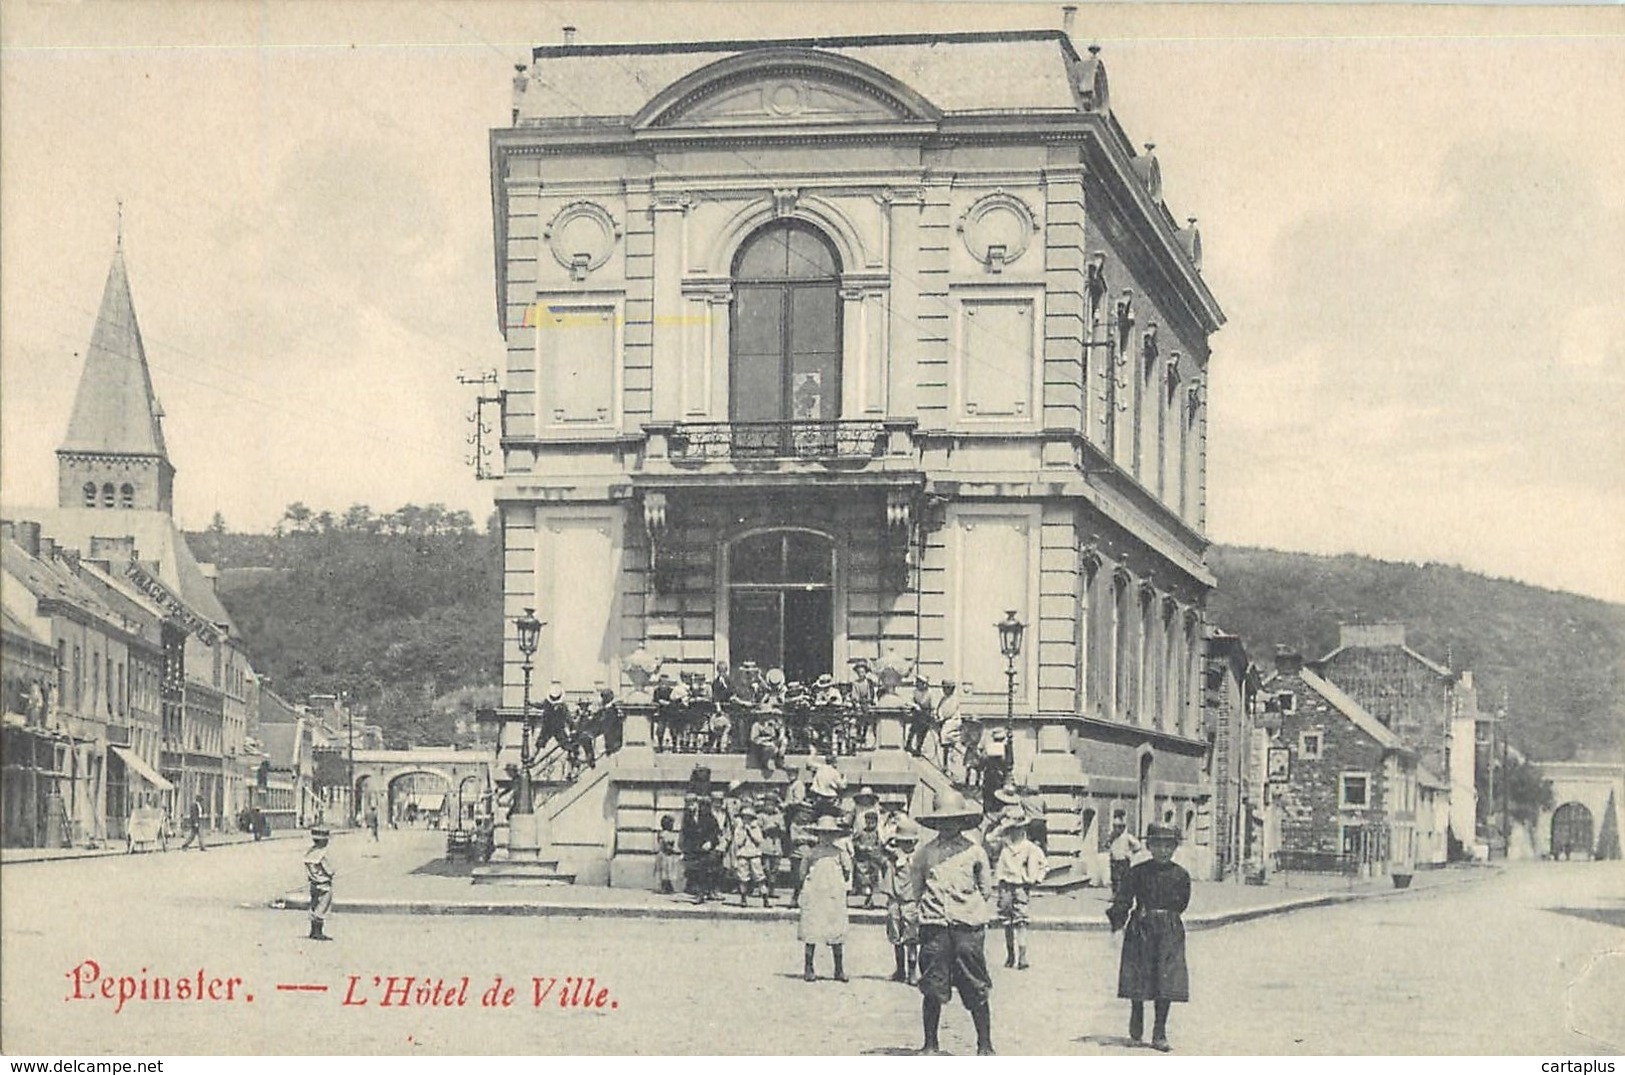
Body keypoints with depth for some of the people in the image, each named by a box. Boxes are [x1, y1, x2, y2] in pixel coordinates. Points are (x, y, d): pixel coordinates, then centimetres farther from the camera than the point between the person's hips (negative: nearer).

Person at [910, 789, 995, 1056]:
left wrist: (971, 906, 5)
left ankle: (985, 1044, 5)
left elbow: (985, 888, 13)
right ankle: (930, 1044, 13)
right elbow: (915, 887, 16)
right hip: (934, 924, 1)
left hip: (968, 925, -1)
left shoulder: (974, 851, 5)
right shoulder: (925, 853, 7)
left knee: (977, 989, -2)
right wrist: (932, 904, 7)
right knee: (932, 988, 2)